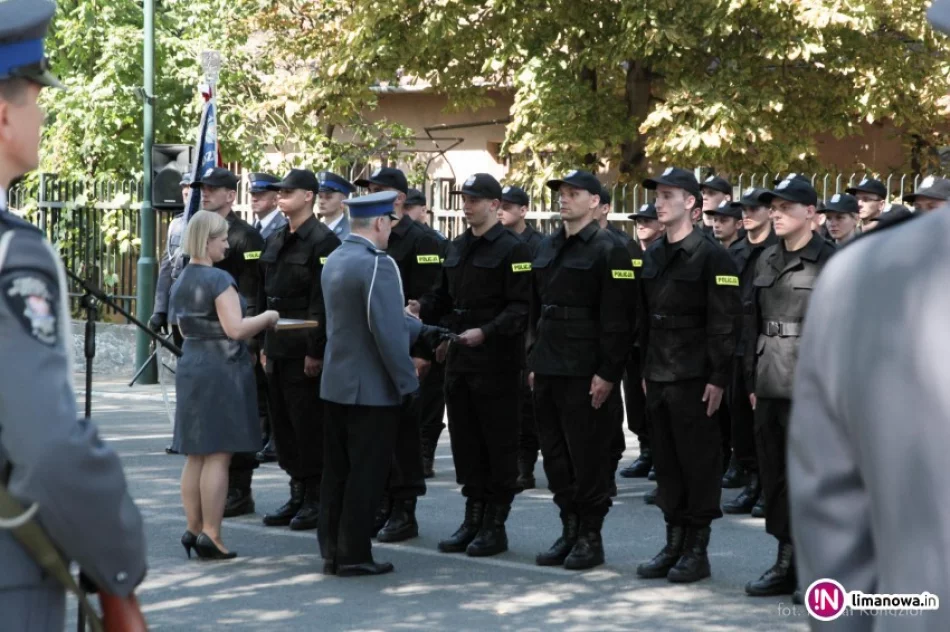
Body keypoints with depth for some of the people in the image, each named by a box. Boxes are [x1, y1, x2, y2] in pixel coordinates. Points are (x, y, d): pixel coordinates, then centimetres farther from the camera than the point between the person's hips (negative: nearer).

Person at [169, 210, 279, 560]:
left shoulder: (180, 282, 12)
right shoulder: (218, 280, -14)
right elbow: (236, 329, -21)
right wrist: (266, 318, -6)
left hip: (190, 369, 8)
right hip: (222, 370, -8)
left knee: (195, 456, 12)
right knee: (218, 456, -4)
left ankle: (193, 529, 16)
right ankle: (210, 534, -4)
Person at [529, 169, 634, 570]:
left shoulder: (608, 251, -8)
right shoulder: (547, 248, 15)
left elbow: (616, 320, -13)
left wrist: (607, 373, -17)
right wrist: (534, 362, 14)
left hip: (584, 372, -7)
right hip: (548, 368, 7)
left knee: (586, 457, -2)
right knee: (554, 454, 10)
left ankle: (591, 537, 6)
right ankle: (569, 529, 19)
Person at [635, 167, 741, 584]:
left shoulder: (712, 257, -9)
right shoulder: (652, 257, 13)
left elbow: (724, 323, -12)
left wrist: (718, 378, -16)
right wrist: (645, 370, 15)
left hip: (694, 377, -7)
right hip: (658, 376, 7)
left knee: (699, 462, -1)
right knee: (666, 462, 10)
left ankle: (698, 549, 6)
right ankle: (674, 543, 17)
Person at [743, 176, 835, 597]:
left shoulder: (829, 261, -5)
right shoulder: (766, 261, 13)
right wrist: (753, 380, 14)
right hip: (770, 384, 6)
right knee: (774, 472, 9)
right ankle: (786, 562, 17)